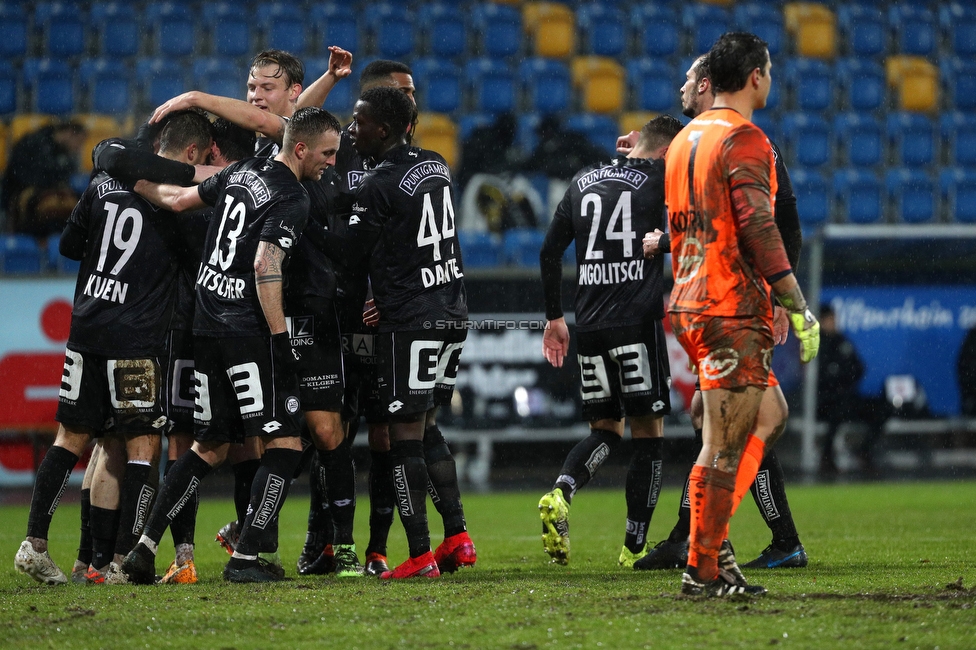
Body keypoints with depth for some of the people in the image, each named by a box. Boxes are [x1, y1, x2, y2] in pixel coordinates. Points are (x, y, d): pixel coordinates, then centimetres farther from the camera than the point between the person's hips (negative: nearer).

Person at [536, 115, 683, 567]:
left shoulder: (583, 181, 16)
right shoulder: (659, 176, 0)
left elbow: (550, 250, 16)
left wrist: (555, 317, 22)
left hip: (588, 326, 5)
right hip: (638, 322, -5)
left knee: (606, 428, 15)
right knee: (648, 431, 4)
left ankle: (561, 492, -14)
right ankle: (635, 547, 3)